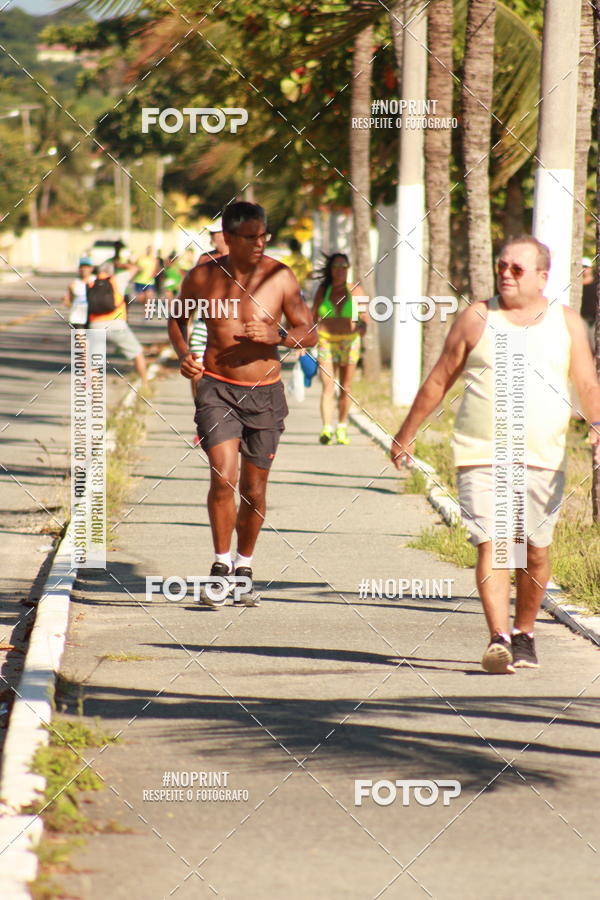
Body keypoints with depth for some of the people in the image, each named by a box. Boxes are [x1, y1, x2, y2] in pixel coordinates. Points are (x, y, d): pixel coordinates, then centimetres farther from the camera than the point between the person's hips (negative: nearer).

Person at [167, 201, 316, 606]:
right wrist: (183, 354, -2)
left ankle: (244, 567, 29)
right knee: (223, 478, -18)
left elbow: (309, 333, 3)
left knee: (254, 491, 8)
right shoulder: (203, 277, -2)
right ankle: (221, 564, -1)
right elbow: (178, 318, 17)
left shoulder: (280, 277, -4)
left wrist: (276, 336, -17)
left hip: (265, 394, 1)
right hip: (217, 388, -1)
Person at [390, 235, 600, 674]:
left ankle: (524, 632, 25)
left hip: (544, 457, 1)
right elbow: (439, 380, 12)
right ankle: (499, 639, -19)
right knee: (491, 545, -13)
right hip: (482, 454, -1)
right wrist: (406, 434, 15)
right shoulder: (477, 318, 6)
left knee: (535, 551, 7)